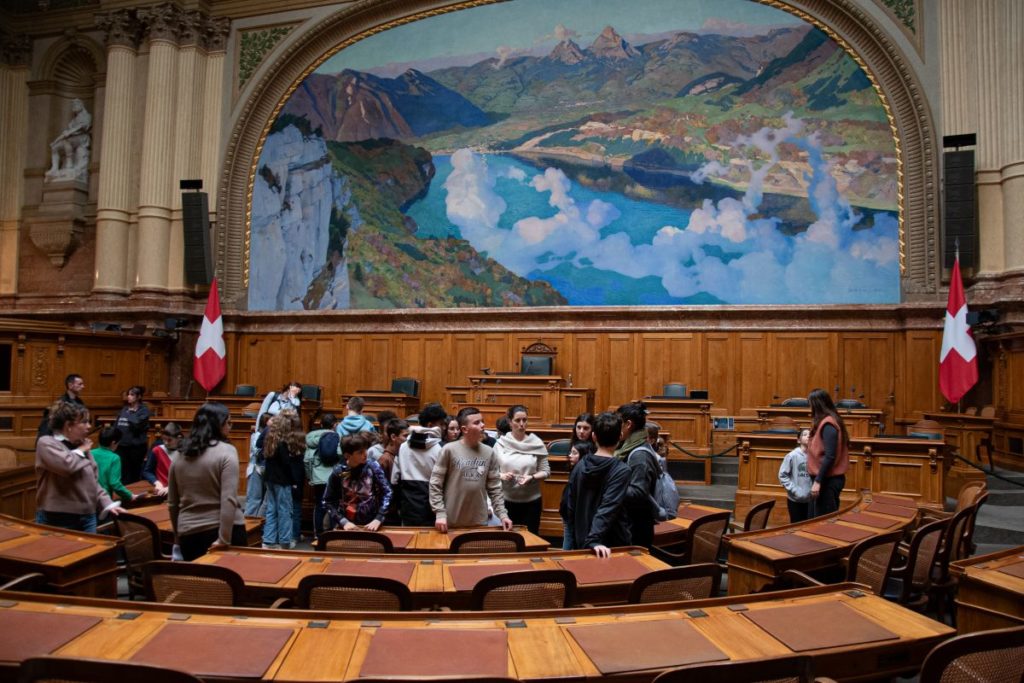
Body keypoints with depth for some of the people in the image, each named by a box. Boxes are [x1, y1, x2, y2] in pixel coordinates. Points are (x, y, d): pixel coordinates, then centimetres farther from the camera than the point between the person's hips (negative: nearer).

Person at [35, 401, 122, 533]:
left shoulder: (82, 446, 13)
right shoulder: (46, 443, -7)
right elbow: (67, 465, -26)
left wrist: (107, 504, 6)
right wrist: (80, 451, -7)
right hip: (57, 520, -6)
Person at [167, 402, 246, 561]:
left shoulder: (180, 456, 7)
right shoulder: (226, 451, -10)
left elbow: (172, 504, 14)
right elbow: (229, 499, -19)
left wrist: (178, 535, 24)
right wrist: (224, 538, -17)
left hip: (189, 533, 5)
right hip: (223, 530, -5)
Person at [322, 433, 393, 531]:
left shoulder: (373, 467, -6)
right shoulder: (338, 472, -7)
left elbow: (387, 493, -3)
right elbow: (328, 502, -2)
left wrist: (378, 519, -12)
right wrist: (343, 522, -12)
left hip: (369, 525, 0)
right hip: (345, 527, 0)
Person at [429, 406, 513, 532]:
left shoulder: (489, 453, 3)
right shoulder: (449, 450, -8)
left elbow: (495, 488, 5)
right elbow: (435, 484, -6)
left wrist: (502, 514, -2)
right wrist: (440, 514, -13)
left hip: (479, 522, 3)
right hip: (451, 522, -3)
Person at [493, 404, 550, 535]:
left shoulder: (537, 443, -3)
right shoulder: (500, 443, -2)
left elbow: (546, 471, 0)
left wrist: (532, 478, -17)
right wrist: (502, 476, -17)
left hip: (531, 501, 0)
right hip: (507, 501, 0)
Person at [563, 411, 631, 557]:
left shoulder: (580, 466, 0)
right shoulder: (622, 471, -16)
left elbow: (570, 507, 5)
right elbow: (608, 509, -27)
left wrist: (577, 539, 15)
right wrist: (594, 540, -31)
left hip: (582, 542, 5)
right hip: (613, 544, -5)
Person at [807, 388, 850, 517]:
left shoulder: (828, 424, -16)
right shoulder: (825, 422, 13)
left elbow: (830, 457, -22)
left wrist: (818, 481, -21)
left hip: (828, 481, -9)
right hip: (827, 479, 9)